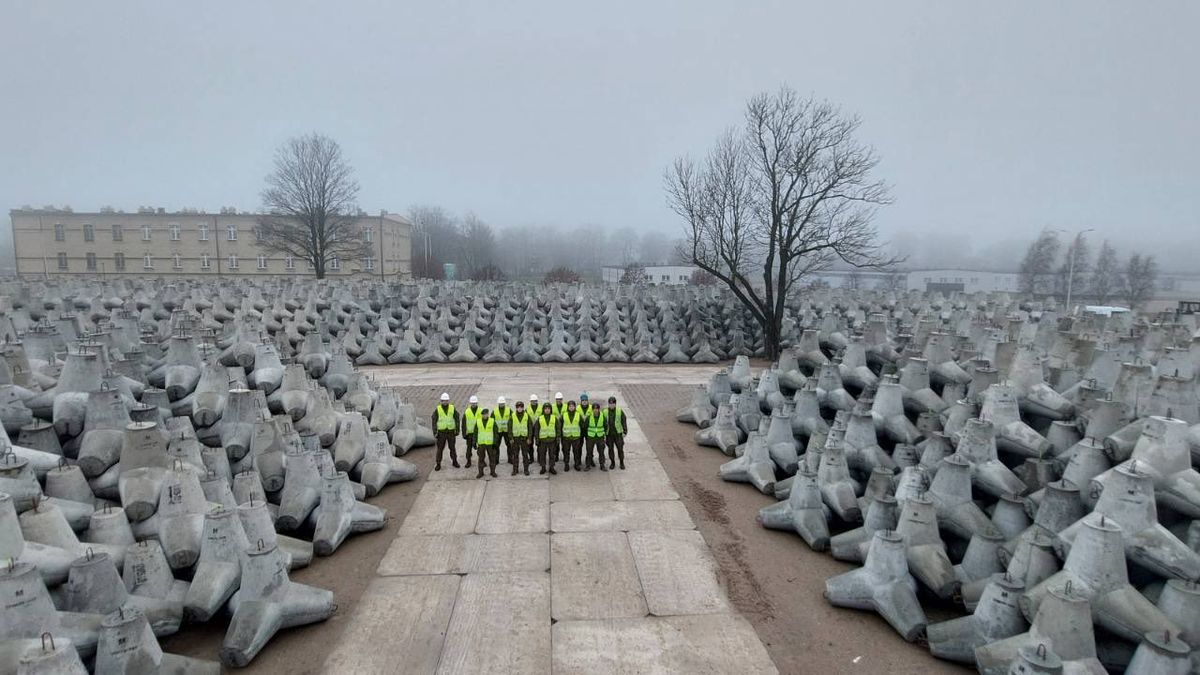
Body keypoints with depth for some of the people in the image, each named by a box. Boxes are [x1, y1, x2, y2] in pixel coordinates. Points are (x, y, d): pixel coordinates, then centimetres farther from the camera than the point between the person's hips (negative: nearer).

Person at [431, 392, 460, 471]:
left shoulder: (452, 408, -3)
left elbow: (457, 419, 1)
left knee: (452, 447, 11)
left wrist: (457, 430, -3)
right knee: (440, 449, 2)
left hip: (451, 432, 1)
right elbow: (434, 421, -4)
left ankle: (454, 461, 27)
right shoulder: (437, 409, -6)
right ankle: (438, 464, 11)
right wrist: (435, 432, -10)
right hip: (441, 432, -1)